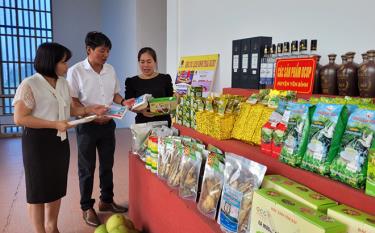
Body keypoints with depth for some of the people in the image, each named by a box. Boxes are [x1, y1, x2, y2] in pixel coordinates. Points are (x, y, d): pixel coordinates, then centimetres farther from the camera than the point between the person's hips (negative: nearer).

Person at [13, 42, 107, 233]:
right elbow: (19, 118, -18)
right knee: (39, 188, 6)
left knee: (57, 186, 17)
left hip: (60, 139, 7)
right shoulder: (29, 85, -15)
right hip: (38, 141, -7)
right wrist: (54, 124, -23)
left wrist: (89, 110, -1)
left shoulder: (63, 83, 7)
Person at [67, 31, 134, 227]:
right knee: (87, 168, 7)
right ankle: (87, 207, 22)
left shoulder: (110, 70, 5)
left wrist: (123, 102, -6)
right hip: (87, 125, -5)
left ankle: (106, 200, 33)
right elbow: (72, 102, -12)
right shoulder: (76, 71, -11)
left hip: (108, 124, 5)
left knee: (107, 165, 15)